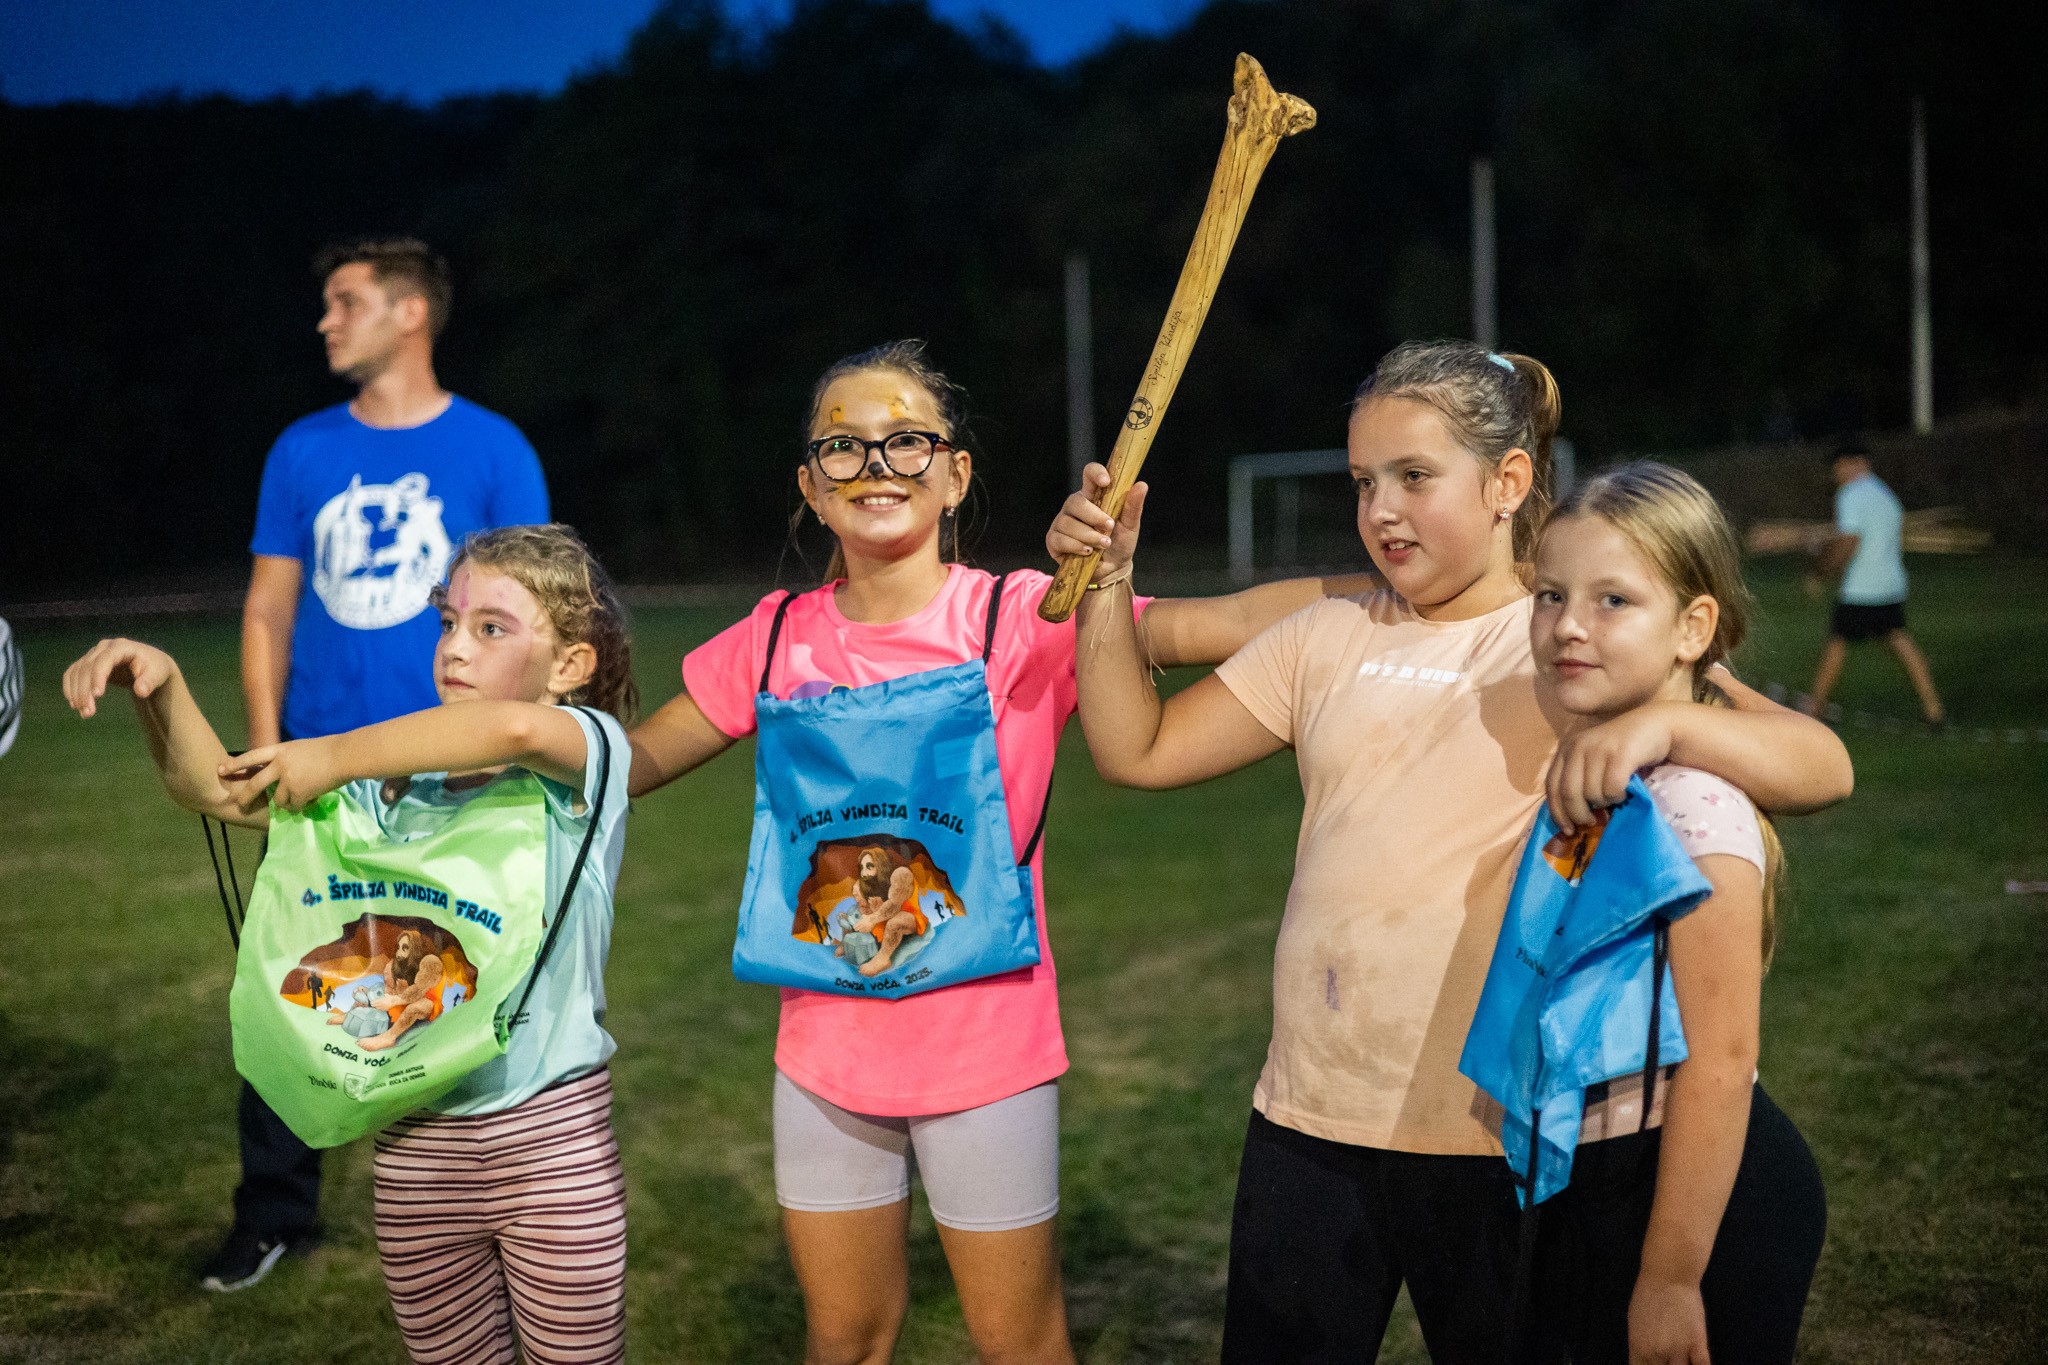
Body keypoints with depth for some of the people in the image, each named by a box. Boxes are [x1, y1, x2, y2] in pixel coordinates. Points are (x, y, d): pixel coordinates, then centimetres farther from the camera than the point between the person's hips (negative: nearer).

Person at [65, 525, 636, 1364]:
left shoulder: (588, 750, -10)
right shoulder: (397, 785, 6)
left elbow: (513, 729, -34)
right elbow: (217, 790, 5)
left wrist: (339, 754, -25)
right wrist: (162, 690, -14)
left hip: (553, 1135, -5)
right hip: (416, 1141, 5)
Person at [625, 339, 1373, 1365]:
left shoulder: (1023, 618, -13)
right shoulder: (780, 636, 0)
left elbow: (1218, 624, -27)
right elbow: (630, 759, 10)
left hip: (985, 1051, -3)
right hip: (826, 1053, 3)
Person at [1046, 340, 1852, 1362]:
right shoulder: (1328, 637, 10)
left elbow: (1821, 767, -14)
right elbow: (1139, 749, 9)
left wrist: (1658, 725, -33)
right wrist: (1104, 585, -3)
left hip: (1500, 1138, -4)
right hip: (1309, 1123, 4)